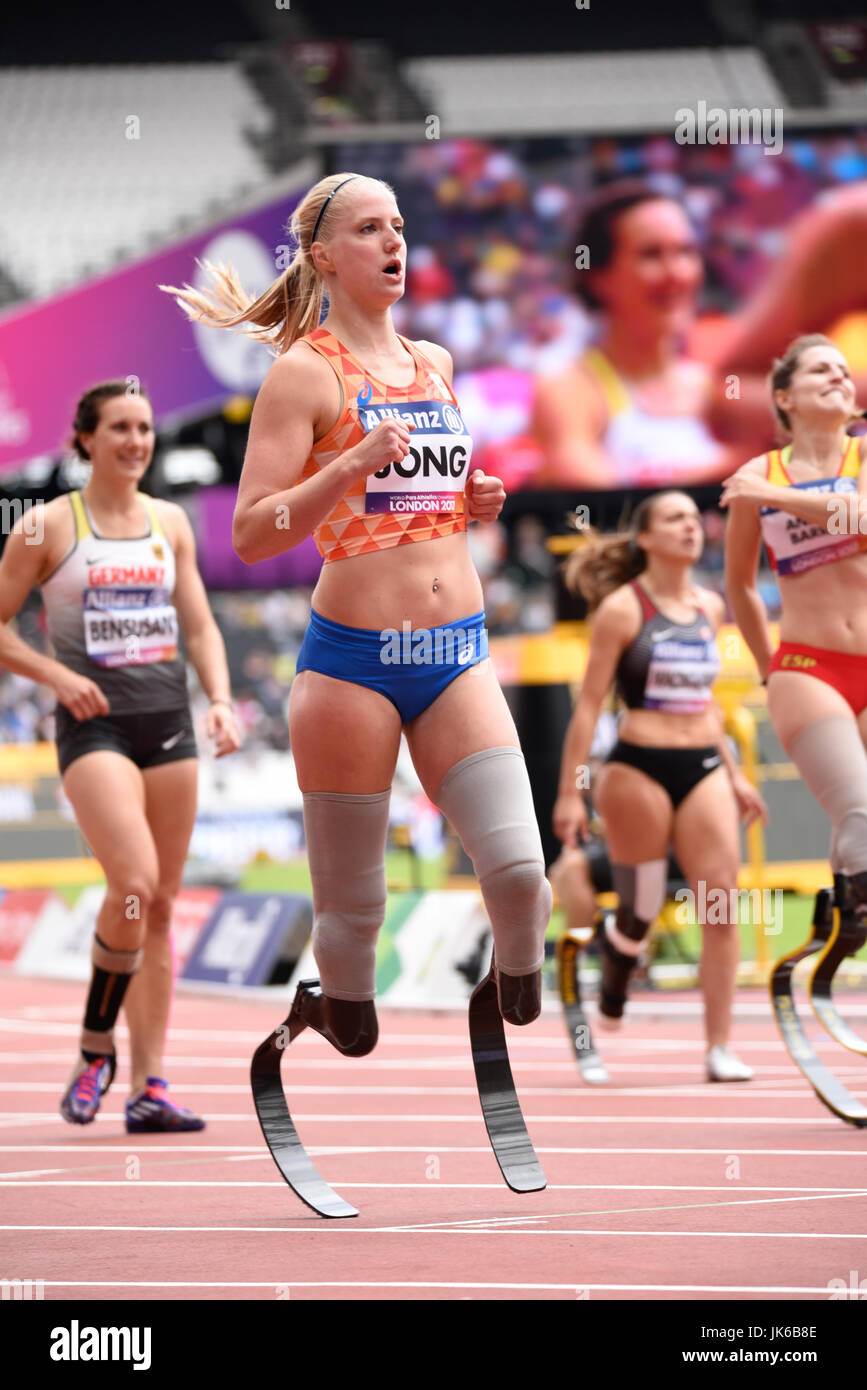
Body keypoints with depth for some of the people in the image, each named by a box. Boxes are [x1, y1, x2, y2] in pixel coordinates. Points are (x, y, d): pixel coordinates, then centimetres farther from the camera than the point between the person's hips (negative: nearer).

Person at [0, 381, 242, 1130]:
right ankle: (96, 1046, -1)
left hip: (169, 721, 5)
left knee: (161, 905, 4)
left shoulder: (171, 524, 12)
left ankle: (150, 1085, 7)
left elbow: (201, 626, 14)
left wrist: (221, 698, -2)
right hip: (95, 724, -5)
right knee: (134, 882, -22)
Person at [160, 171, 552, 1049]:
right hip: (352, 658, -5)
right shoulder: (303, 371, -4)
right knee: (353, 903, 2)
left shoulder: (435, 365, 15)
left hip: (455, 656, 5)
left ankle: (524, 1024, 10)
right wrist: (352, 465, -22)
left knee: (519, 869, -11)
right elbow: (251, 534, -11)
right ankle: (339, 1020, 25)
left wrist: (474, 504, 12)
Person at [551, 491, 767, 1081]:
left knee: (722, 906, -6)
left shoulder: (710, 607, 11)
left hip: (703, 767, 5)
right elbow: (590, 702, -5)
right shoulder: (622, 609, -6)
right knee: (640, 911, 3)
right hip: (639, 768, -5)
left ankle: (721, 1048, -3)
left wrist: (734, 773, 20)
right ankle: (612, 986, 36)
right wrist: (570, 793, -8)